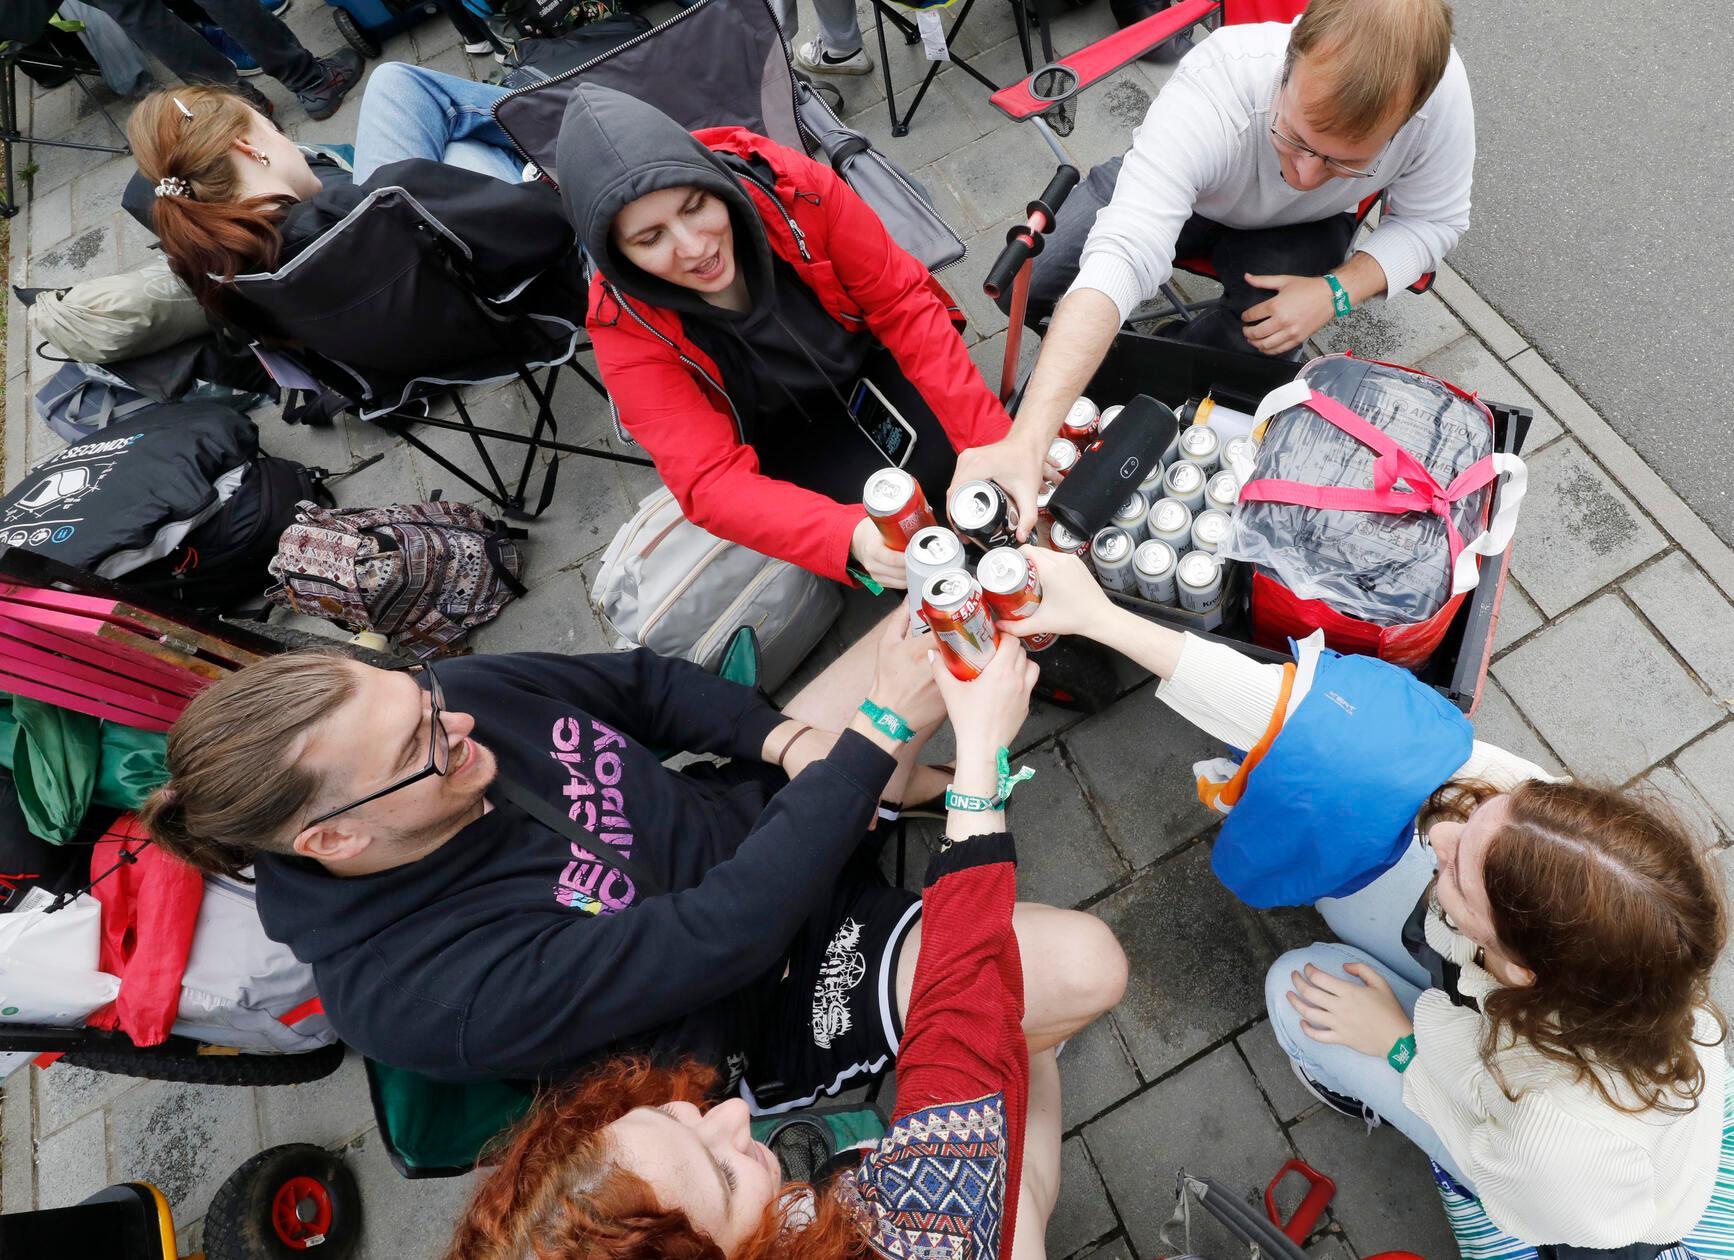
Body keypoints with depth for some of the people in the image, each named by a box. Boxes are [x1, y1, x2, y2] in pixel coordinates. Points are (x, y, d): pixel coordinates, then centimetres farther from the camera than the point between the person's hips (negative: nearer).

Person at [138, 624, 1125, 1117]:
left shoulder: (443, 700, -12)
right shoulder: (424, 994, -29)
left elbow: (646, 681, -2)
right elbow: (722, 935, -35)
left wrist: (787, 742, -17)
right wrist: (884, 727, -36)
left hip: (749, 802, 6)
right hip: (773, 999, -5)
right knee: (1084, 968, -20)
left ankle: (901, 789, 22)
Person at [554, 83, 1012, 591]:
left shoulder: (794, 186, -24)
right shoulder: (626, 326, -25)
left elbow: (903, 305, -18)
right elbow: (711, 478, -31)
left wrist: (991, 440, -27)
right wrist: (851, 537, -49)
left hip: (873, 361, 2)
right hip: (786, 439, -1)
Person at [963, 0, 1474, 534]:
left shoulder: (1440, 91, -32)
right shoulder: (1213, 91, -43)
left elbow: (1433, 219, -13)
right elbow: (1121, 257, -55)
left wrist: (1337, 291, -34)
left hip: (1302, 225, 1)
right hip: (1173, 186, -1)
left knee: (1259, 349, -31)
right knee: (1022, 285, -18)